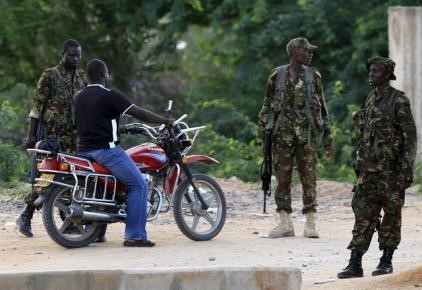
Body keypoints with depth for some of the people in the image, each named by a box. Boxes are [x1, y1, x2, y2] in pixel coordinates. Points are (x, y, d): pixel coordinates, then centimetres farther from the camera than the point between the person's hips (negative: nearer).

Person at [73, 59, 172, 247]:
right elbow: (139, 113, -11)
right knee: (138, 185, -4)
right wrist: (165, 121, 0)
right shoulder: (109, 96, -11)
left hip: (84, 150, 8)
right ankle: (135, 236, -11)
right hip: (106, 149, -8)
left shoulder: (78, 98, 12)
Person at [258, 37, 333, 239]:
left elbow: (322, 107, 11)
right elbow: (267, 105, 9)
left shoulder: (313, 76, 9)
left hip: (307, 133, 0)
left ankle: (310, 224, 2)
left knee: (309, 177, -3)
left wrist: (327, 137, 9)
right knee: (282, 177, 0)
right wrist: (262, 131, 3)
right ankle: (285, 224, 4)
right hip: (282, 133, 0)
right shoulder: (276, 75, 5)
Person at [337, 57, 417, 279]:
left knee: (391, 214, 2)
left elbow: (410, 136, -11)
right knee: (363, 214, 1)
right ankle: (355, 264, -1)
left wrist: (406, 169, -16)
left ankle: (386, 261, 11)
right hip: (369, 167, 7)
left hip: (391, 167, -7)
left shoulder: (399, 100, -8)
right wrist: (359, 165, 16)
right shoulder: (371, 100, 14)